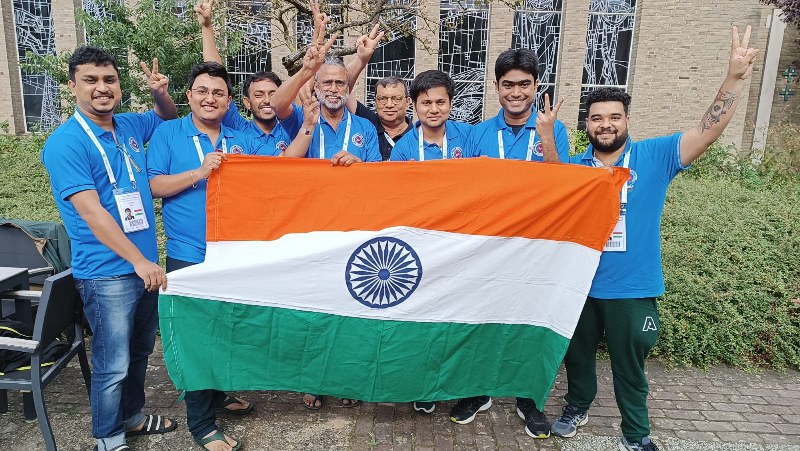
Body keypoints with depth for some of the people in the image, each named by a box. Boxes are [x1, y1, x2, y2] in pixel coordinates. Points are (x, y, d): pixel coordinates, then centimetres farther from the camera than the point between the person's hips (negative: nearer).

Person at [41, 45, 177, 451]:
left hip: (145, 265, 7)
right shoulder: (66, 143, -13)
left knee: (140, 352, 20)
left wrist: (160, 92, 4)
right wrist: (140, 261, -24)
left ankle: (131, 417, 39)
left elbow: (169, 118, 27)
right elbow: (90, 211, -20)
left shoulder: (130, 127, 7)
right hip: (107, 273, -7)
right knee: (113, 365, 2)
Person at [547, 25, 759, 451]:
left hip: (632, 289, -2)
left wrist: (736, 77, -26)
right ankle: (577, 406, 46)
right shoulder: (576, 167, 0)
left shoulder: (654, 156, -7)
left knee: (629, 365, 15)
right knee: (577, 354, 21)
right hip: (579, 284, 2)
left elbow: (707, 131, -15)